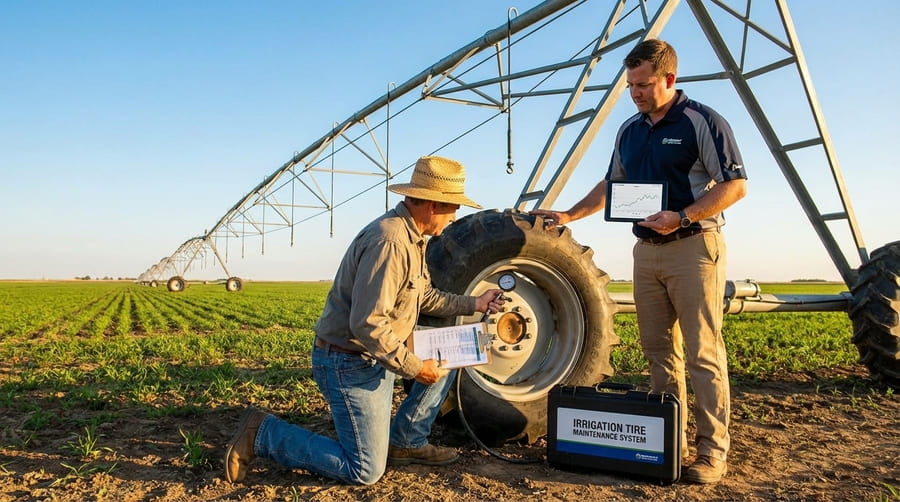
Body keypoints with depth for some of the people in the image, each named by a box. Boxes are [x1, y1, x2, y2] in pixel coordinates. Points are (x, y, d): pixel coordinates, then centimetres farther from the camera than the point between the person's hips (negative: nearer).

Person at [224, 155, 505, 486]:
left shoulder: (411, 237, 6)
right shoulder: (389, 241, -27)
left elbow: (421, 296, 17)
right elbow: (367, 324, -30)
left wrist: (472, 304, 13)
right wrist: (413, 368, -21)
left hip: (376, 353, 10)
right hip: (349, 362, -10)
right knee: (365, 472, -2)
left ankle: (406, 441, 20)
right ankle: (262, 433, 5)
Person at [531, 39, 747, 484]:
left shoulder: (703, 122, -5)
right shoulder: (629, 131, 15)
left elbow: (735, 185, -9)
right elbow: (611, 186, 24)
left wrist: (681, 218, -20)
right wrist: (569, 215, 14)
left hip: (693, 247, -6)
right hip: (647, 251, 7)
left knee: (702, 352, -6)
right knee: (658, 350, 7)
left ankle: (713, 449, 1)